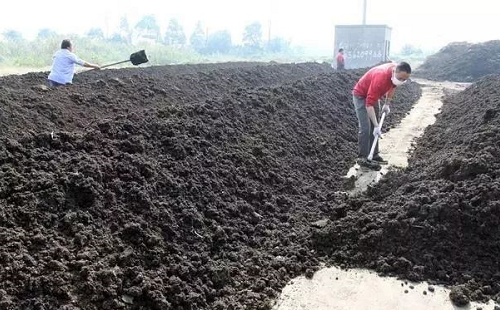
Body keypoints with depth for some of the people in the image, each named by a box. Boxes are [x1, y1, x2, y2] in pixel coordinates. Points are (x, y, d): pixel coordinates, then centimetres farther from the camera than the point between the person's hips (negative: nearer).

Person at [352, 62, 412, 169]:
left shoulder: (397, 73, -16)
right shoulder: (381, 78, -39)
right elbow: (369, 104, -38)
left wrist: (387, 104, 6)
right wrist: (377, 126, -38)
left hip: (373, 95, 8)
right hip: (361, 95, -8)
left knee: (374, 127, 10)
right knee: (365, 128, -13)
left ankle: (374, 154, 18)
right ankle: (362, 158, -6)